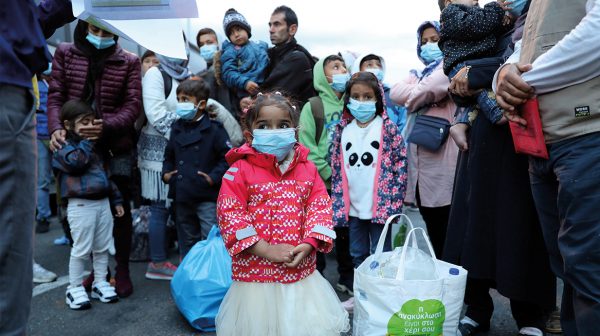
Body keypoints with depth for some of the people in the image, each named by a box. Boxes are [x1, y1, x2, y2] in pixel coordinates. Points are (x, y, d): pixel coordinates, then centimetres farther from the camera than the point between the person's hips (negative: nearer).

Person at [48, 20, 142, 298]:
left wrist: (107, 126, -22)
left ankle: (122, 269, 15)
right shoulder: (65, 53, 9)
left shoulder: (128, 62, 5)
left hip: (116, 145, -1)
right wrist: (56, 127, -16)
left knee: (120, 207, 2)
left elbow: (133, 104, -4)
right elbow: (56, 94, 3)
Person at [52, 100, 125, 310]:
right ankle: (75, 289, 13)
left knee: (103, 247, 13)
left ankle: (100, 283, 25)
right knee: (81, 249, -2)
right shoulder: (64, 147, -6)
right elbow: (76, 162, -28)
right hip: (81, 205, -7)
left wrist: (116, 199, 19)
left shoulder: (93, 146, 18)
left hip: (103, 202, 8)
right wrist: (85, 141, -17)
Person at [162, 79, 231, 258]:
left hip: (207, 197, -6)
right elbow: (169, 154, 21)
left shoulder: (214, 129, -10)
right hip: (182, 196, 6)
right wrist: (166, 172, 7)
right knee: (186, 238, 20)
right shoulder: (177, 128, 9)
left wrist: (214, 177, -18)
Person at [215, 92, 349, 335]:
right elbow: (229, 214, -13)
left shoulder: (307, 168, 5)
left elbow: (321, 206, 4)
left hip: (302, 271, 3)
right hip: (256, 273, -3)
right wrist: (267, 250, -18)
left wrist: (307, 245, -12)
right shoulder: (240, 170, -8)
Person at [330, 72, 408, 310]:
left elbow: (401, 164, -7)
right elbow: (336, 169, 8)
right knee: (358, 253, 16)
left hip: (379, 205, -4)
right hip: (353, 206, 4)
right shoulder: (342, 130, 6)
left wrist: (393, 201, -11)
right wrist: (338, 204, 4)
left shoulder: (388, 128, -5)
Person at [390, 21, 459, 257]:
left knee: (448, 233, -4)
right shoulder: (419, 74, 25)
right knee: (434, 233, 13)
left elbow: (432, 87, -15)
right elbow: (396, 93, 6)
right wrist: (421, 95, -7)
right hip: (421, 159, 7)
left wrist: (413, 98, 2)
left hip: (443, 157, -7)